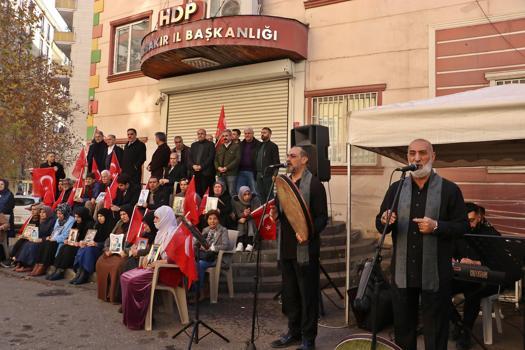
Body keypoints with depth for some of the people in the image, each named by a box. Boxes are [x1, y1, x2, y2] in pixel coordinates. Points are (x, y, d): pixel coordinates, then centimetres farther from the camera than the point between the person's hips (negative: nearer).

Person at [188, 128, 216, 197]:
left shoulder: (210, 144, 4)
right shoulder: (193, 145, 20)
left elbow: (211, 158, -6)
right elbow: (189, 157, 14)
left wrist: (201, 166, -12)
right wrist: (193, 165, -4)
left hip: (206, 172, -4)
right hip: (195, 172, 4)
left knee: (205, 192, -9)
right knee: (197, 191, 0)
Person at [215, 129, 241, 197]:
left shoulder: (236, 146, 3)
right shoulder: (219, 147, 20)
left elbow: (237, 159, -8)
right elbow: (216, 159, 17)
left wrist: (227, 168, -14)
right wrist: (218, 167, -4)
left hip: (231, 173, -5)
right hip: (220, 174, 5)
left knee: (231, 193, -6)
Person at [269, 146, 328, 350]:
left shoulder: (314, 184, -7)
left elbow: (322, 217, -12)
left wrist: (308, 233, -27)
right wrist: (275, 215, -1)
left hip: (305, 249, -7)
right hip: (285, 248, 7)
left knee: (308, 295, 4)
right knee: (289, 293, 16)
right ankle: (294, 332, 32)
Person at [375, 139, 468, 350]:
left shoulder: (449, 190, -4)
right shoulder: (396, 189, 6)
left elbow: (462, 226, -4)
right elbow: (380, 224, 8)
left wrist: (436, 227, -21)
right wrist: (384, 221, -15)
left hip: (435, 274, -3)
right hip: (402, 272, 3)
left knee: (435, 333, 11)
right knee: (402, 328, 16)